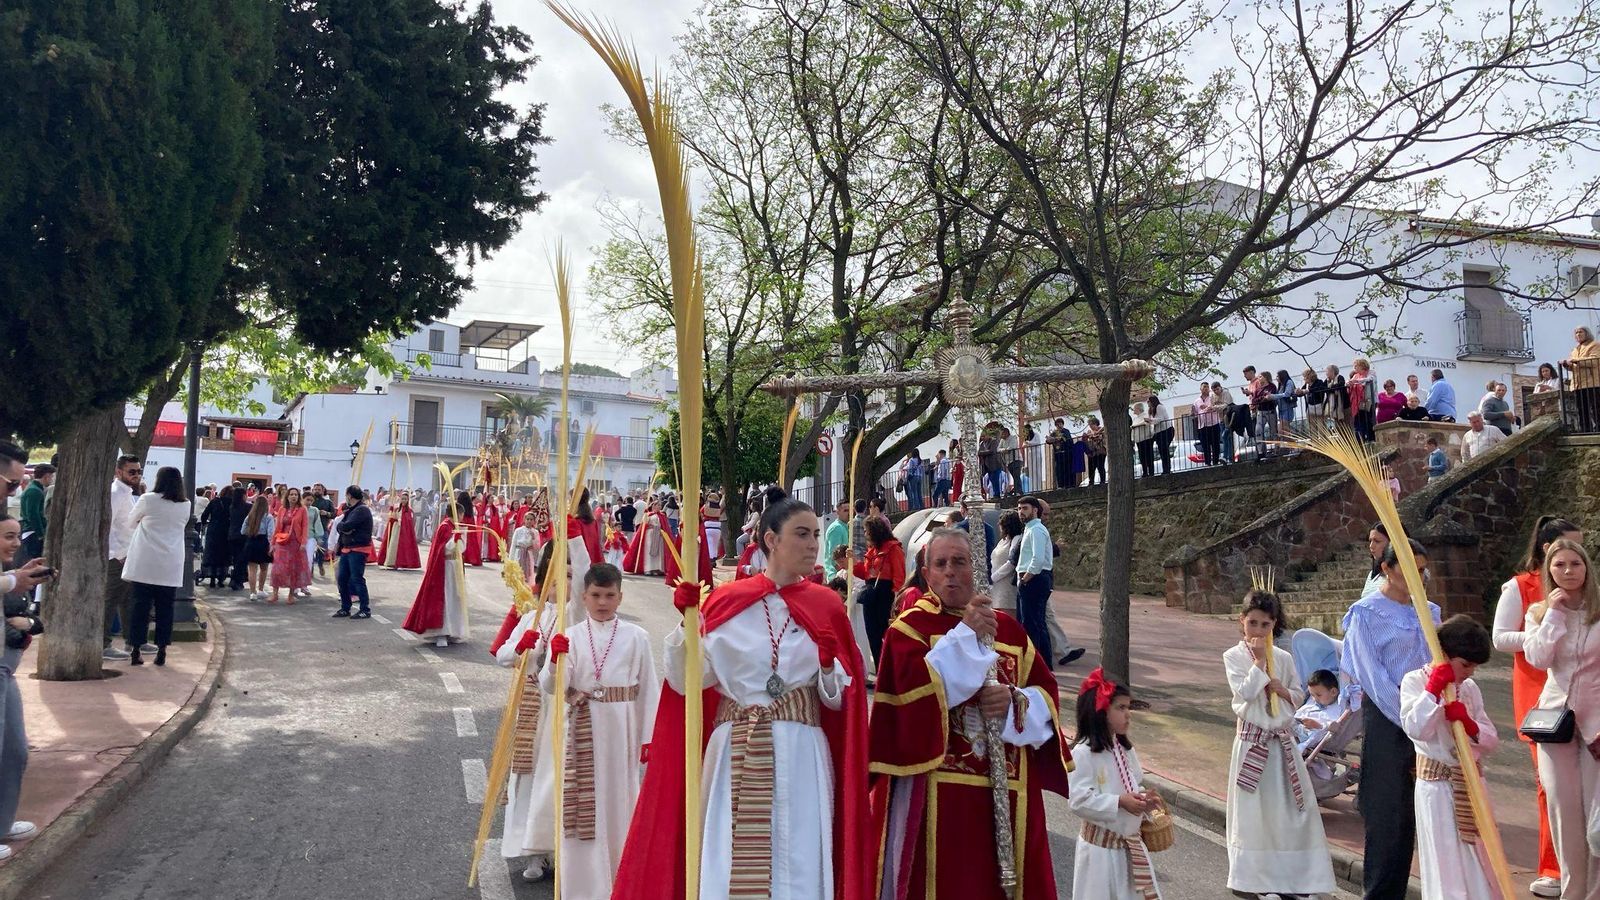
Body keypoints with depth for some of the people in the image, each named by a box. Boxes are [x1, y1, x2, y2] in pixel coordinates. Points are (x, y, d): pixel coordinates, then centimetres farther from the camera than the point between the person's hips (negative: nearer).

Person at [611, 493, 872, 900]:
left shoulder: (827, 605, 4)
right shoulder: (725, 601, 3)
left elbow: (838, 699, 5)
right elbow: (684, 682, -1)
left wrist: (828, 668, -15)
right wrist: (686, 622, -13)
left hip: (800, 758, 0)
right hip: (734, 755, 0)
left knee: (796, 866, 2)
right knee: (728, 864, 3)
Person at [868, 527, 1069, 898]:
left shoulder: (1008, 628, 13)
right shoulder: (911, 626, 1)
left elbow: (1046, 692, 9)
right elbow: (914, 686, -17)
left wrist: (1016, 702, -12)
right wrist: (965, 634, -15)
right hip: (935, 790, -4)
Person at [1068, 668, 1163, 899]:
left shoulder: (1125, 748, 6)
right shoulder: (1083, 753, -20)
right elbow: (1078, 800, -24)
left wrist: (1144, 799, -4)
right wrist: (1119, 802, -26)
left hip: (1131, 843, 8)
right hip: (1100, 846, -8)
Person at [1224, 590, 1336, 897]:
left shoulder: (1283, 657, 6)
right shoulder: (1234, 656, -5)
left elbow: (1298, 696, 11)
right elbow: (1244, 693, -17)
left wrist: (1281, 689, -9)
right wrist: (1259, 661, -14)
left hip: (1282, 739, 4)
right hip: (1252, 739, -4)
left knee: (1292, 805, 4)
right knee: (1252, 808, 2)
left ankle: (1290, 873, 14)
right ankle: (1251, 875, 13)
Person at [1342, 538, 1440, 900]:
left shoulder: (1427, 611, 12)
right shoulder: (1367, 612, -5)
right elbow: (1373, 674, -10)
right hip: (1384, 713, -5)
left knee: (1408, 808, 8)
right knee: (1385, 806, -2)